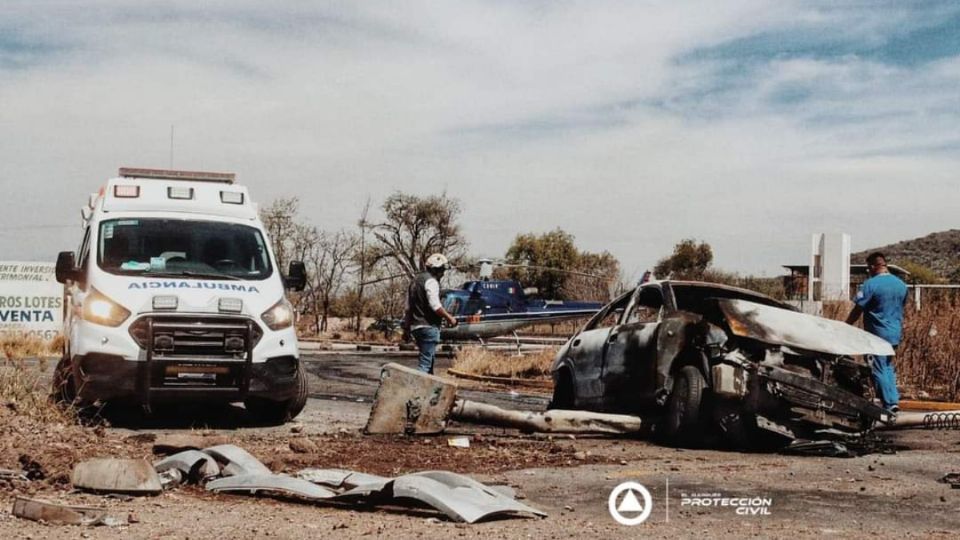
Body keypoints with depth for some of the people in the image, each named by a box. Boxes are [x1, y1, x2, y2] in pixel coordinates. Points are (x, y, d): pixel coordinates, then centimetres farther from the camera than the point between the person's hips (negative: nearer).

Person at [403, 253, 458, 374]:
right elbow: (435, 305, -20)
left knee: (428, 358, 20)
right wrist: (449, 318, -8)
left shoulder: (415, 281, 19)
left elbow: (408, 308, 21)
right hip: (428, 326, -9)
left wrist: (406, 329, 24)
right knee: (426, 361, -11)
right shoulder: (431, 281, -10)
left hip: (415, 326, 10)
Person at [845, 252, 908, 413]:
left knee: (879, 370, 1)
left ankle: (889, 403, 0)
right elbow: (901, 307, 16)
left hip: (877, 334, -7)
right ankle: (894, 400, 15)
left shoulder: (870, 284, -15)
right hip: (895, 333, 7)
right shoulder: (901, 284, 6)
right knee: (888, 367, 20)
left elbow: (858, 310, -14)